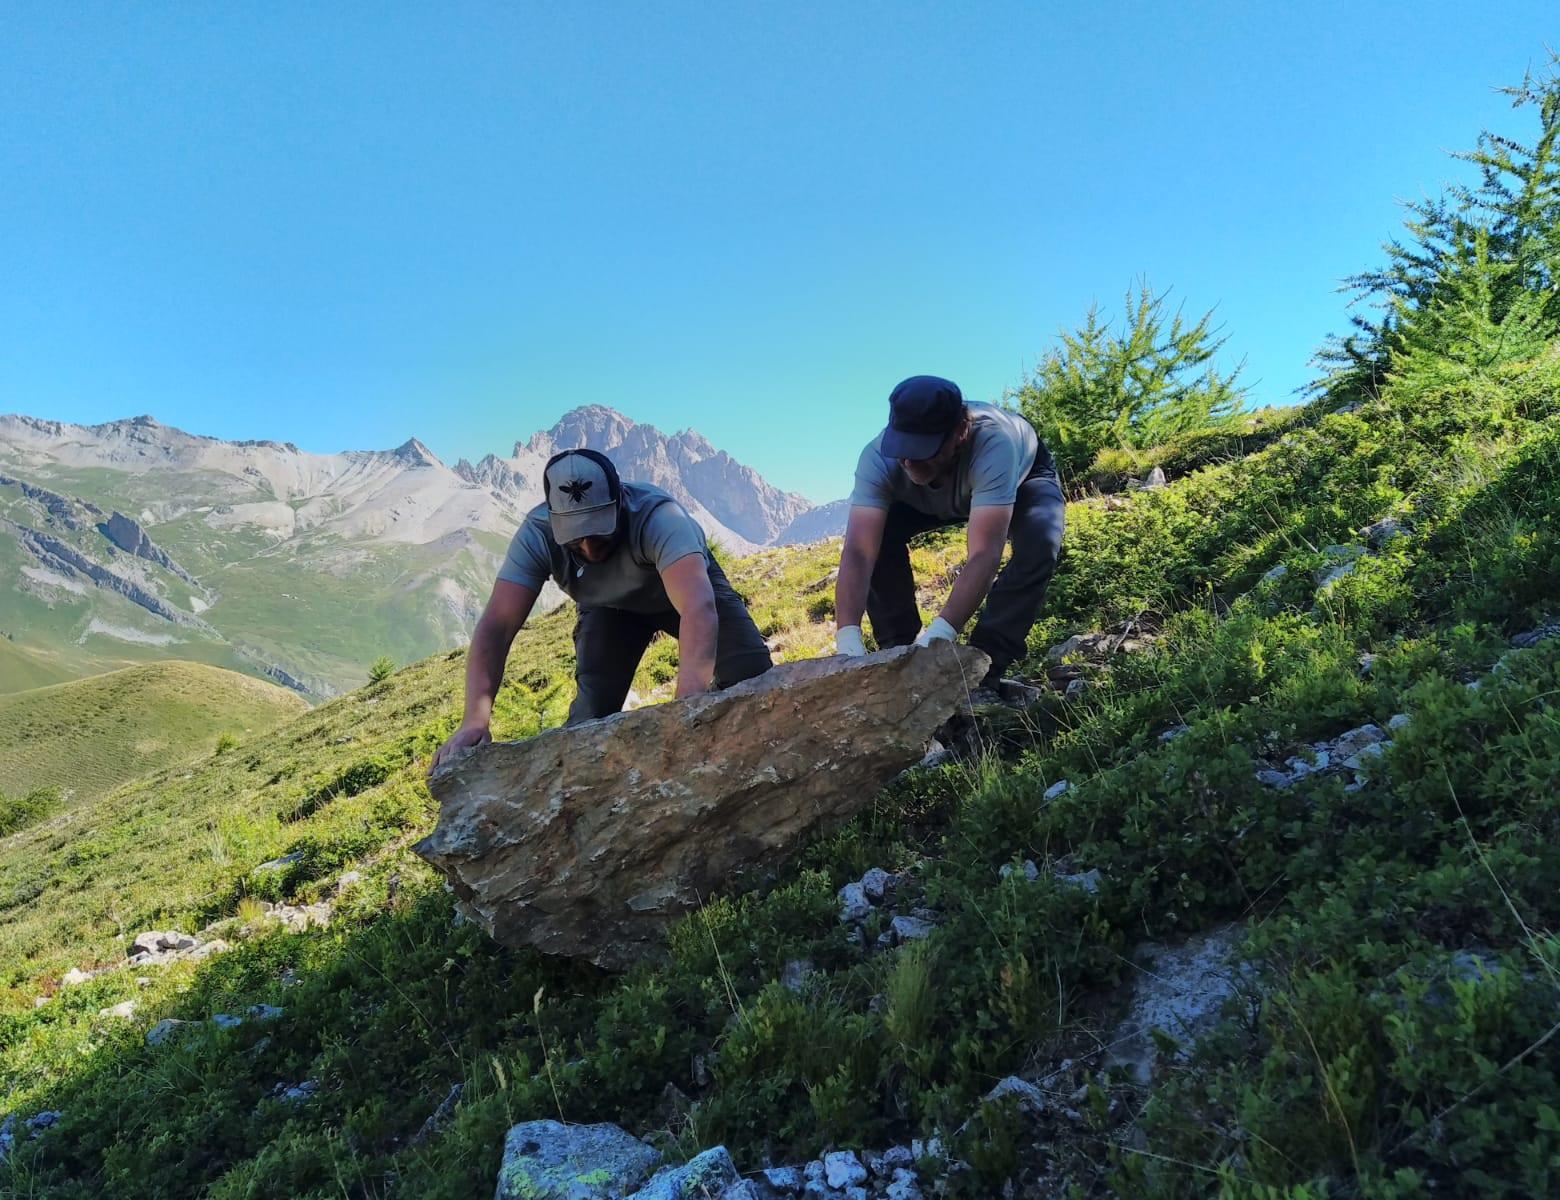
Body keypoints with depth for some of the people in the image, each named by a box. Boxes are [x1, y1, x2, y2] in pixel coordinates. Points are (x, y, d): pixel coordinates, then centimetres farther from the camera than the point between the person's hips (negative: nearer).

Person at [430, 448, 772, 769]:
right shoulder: (537, 534, -33)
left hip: (687, 584, -2)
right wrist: (475, 719, -53)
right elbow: (496, 626, -38)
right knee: (594, 704, -19)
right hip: (610, 607, 2)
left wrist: (689, 703, -72)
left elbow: (698, 608, -58)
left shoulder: (658, 517, -43)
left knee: (751, 674, -20)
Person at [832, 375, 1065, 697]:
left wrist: (937, 635, -62)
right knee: (877, 536, -23)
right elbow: (858, 552, -44)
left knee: (1038, 544, -33)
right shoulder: (879, 457, -37)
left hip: (1022, 477, -2)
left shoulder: (994, 443, -45)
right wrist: (847, 640, -57)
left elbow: (984, 555, -51)